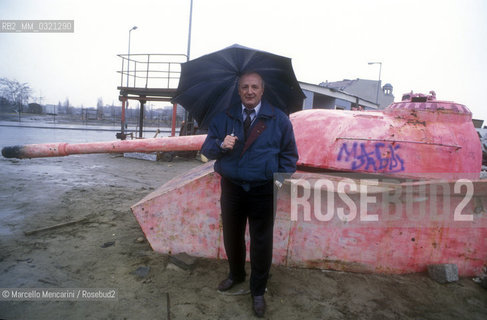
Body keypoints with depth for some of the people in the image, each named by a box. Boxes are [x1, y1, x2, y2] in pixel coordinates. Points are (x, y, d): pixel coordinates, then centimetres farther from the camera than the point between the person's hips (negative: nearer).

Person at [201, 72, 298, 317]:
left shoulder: (279, 119, 0)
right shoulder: (224, 118, 5)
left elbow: (289, 155, 2)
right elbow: (207, 148, 3)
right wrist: (221, 145, -20)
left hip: (263, 191, -2)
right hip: (232, 188, 3)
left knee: (261, 243, 7)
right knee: (231, 237, 19)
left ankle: (258, 291, 29)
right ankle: (236, 274, 47)